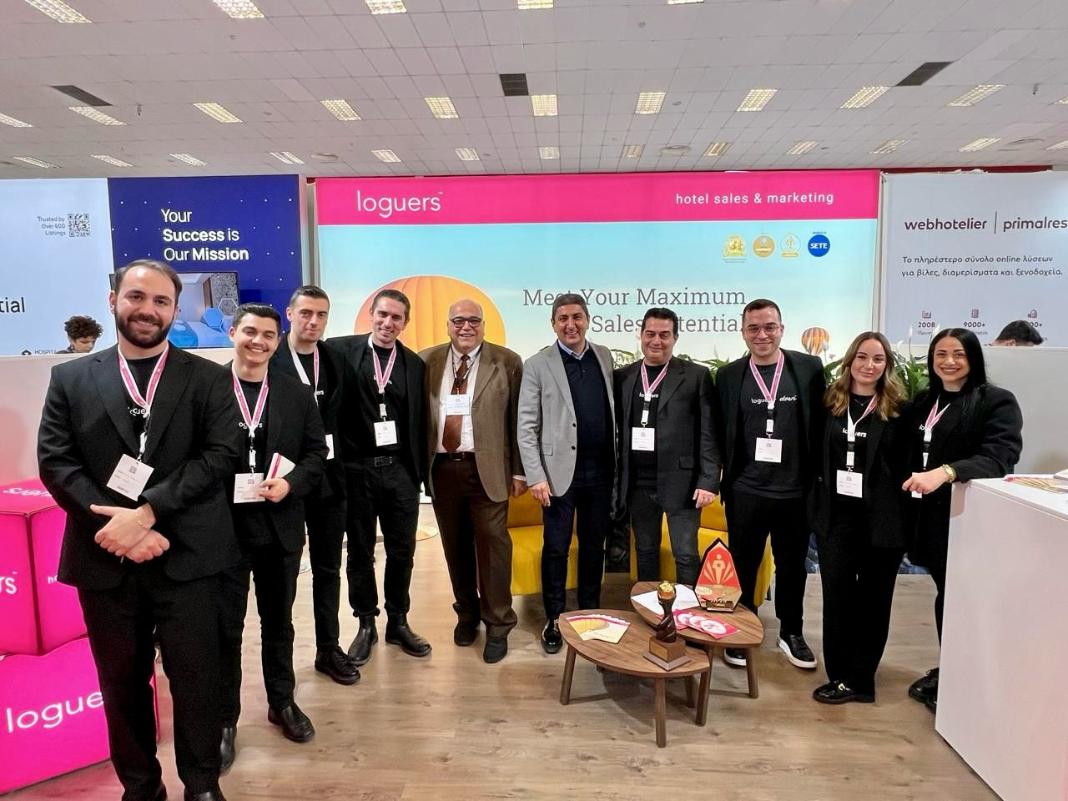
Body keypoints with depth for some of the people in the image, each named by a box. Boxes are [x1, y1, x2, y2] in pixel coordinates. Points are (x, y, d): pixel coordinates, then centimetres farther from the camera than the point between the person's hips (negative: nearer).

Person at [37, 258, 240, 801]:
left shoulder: (209, 379, 2)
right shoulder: (70, 379, 7)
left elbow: (219, 456, -9)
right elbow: (55, 463, -1)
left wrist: (146, 512, -18)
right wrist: (117, 527, -14)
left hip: (186, 556, -2)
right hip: (105, 559, 2)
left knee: (195, 678, 7)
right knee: (122, 683, 16)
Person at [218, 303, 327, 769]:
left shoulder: (297, 394, 3)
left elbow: (316, 452, 3)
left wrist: (289, 484, -13)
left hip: (280, 525, 3)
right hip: (223, 524, -2)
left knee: (278, 620, 17)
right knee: (225, 626, 8)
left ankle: (282, 702, 36)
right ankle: (225, 719, 25)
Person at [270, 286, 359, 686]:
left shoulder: (335, 360, 6)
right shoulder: (269, 360, -8)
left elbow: (342, 416, 6)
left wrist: (341, 466, -2)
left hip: (329, 477, 4)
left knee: (328, 568, 13)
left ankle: (329, 649, 27)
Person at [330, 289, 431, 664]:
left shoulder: (414, 364, 6)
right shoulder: (342, 350, -2)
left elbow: (418, 422, 8)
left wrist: (419, 470, 4)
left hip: (400, 470, 2)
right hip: (357, 468, -2)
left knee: (402, 551, 10)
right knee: (360, 551, 11)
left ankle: (398, 623, 27)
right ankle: (366, 625, 27)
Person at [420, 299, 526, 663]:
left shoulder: (507, 362, -1)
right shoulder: (427, 361, 6)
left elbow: (518, 421, -1)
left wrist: (519, 471, -3)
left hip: (486, 468, -3)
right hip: (442, 468, 3)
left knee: (492, 545, 3)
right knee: (455, 546, 14)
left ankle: (498, 625, 18)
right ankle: (466, 613, 33)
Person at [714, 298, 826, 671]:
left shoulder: (809, 368, -2)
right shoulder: (728, 375, -1)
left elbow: (822, 424, 1)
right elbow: (721, 433, 2)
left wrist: (817, 479, -1)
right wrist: (726, 476, -1)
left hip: (795, 490, 1)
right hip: (746, 491, 0)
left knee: (792, 565, 16)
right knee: (743, 565, 12)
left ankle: (791, 633, 35)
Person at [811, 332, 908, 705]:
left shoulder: (898, 408, -4)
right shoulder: (830, 402, 4)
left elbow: (906, 463, -5)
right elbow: (817, 454, 6)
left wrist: (902, 516, -9)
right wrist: (817, 502, 2)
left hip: (882, 518, -2)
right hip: (836, 514, 2)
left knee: (873, 599, 10)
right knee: (836, 594, 5)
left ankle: (858, 679, 23)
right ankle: (840, 675, 19)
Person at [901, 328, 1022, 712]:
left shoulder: (998, 402, -7)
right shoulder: (924, 402, 12)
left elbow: (999, 457, -22)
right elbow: (912, 455, 16)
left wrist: (945, 472, -36)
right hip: (928, 514, 5)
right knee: (946, 594, 13)